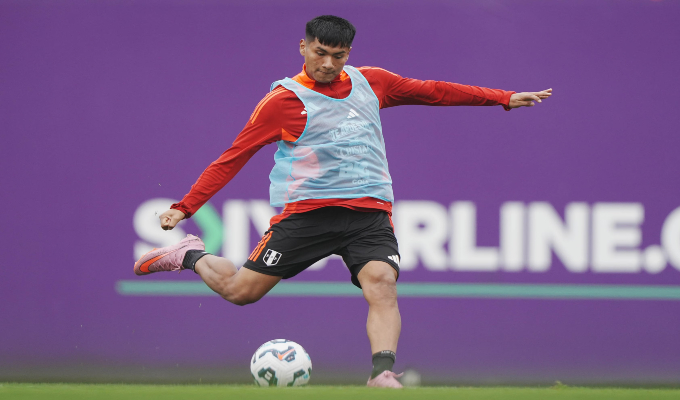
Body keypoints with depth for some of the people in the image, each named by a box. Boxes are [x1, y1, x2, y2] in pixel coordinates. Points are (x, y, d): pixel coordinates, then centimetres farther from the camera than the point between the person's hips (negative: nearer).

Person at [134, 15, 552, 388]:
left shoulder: (369, 82, 11)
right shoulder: (283, 100, -2)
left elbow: (432, 91, 21)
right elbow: (233, 157, -1)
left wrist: (505, 98, 21)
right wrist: (184, 207, -6)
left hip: (369, 211, 3)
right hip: (306, 211, -3)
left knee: (382, 282, -25)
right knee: (241, 290, -5)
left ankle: (383, 375, -34)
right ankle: (191, 255, 25)